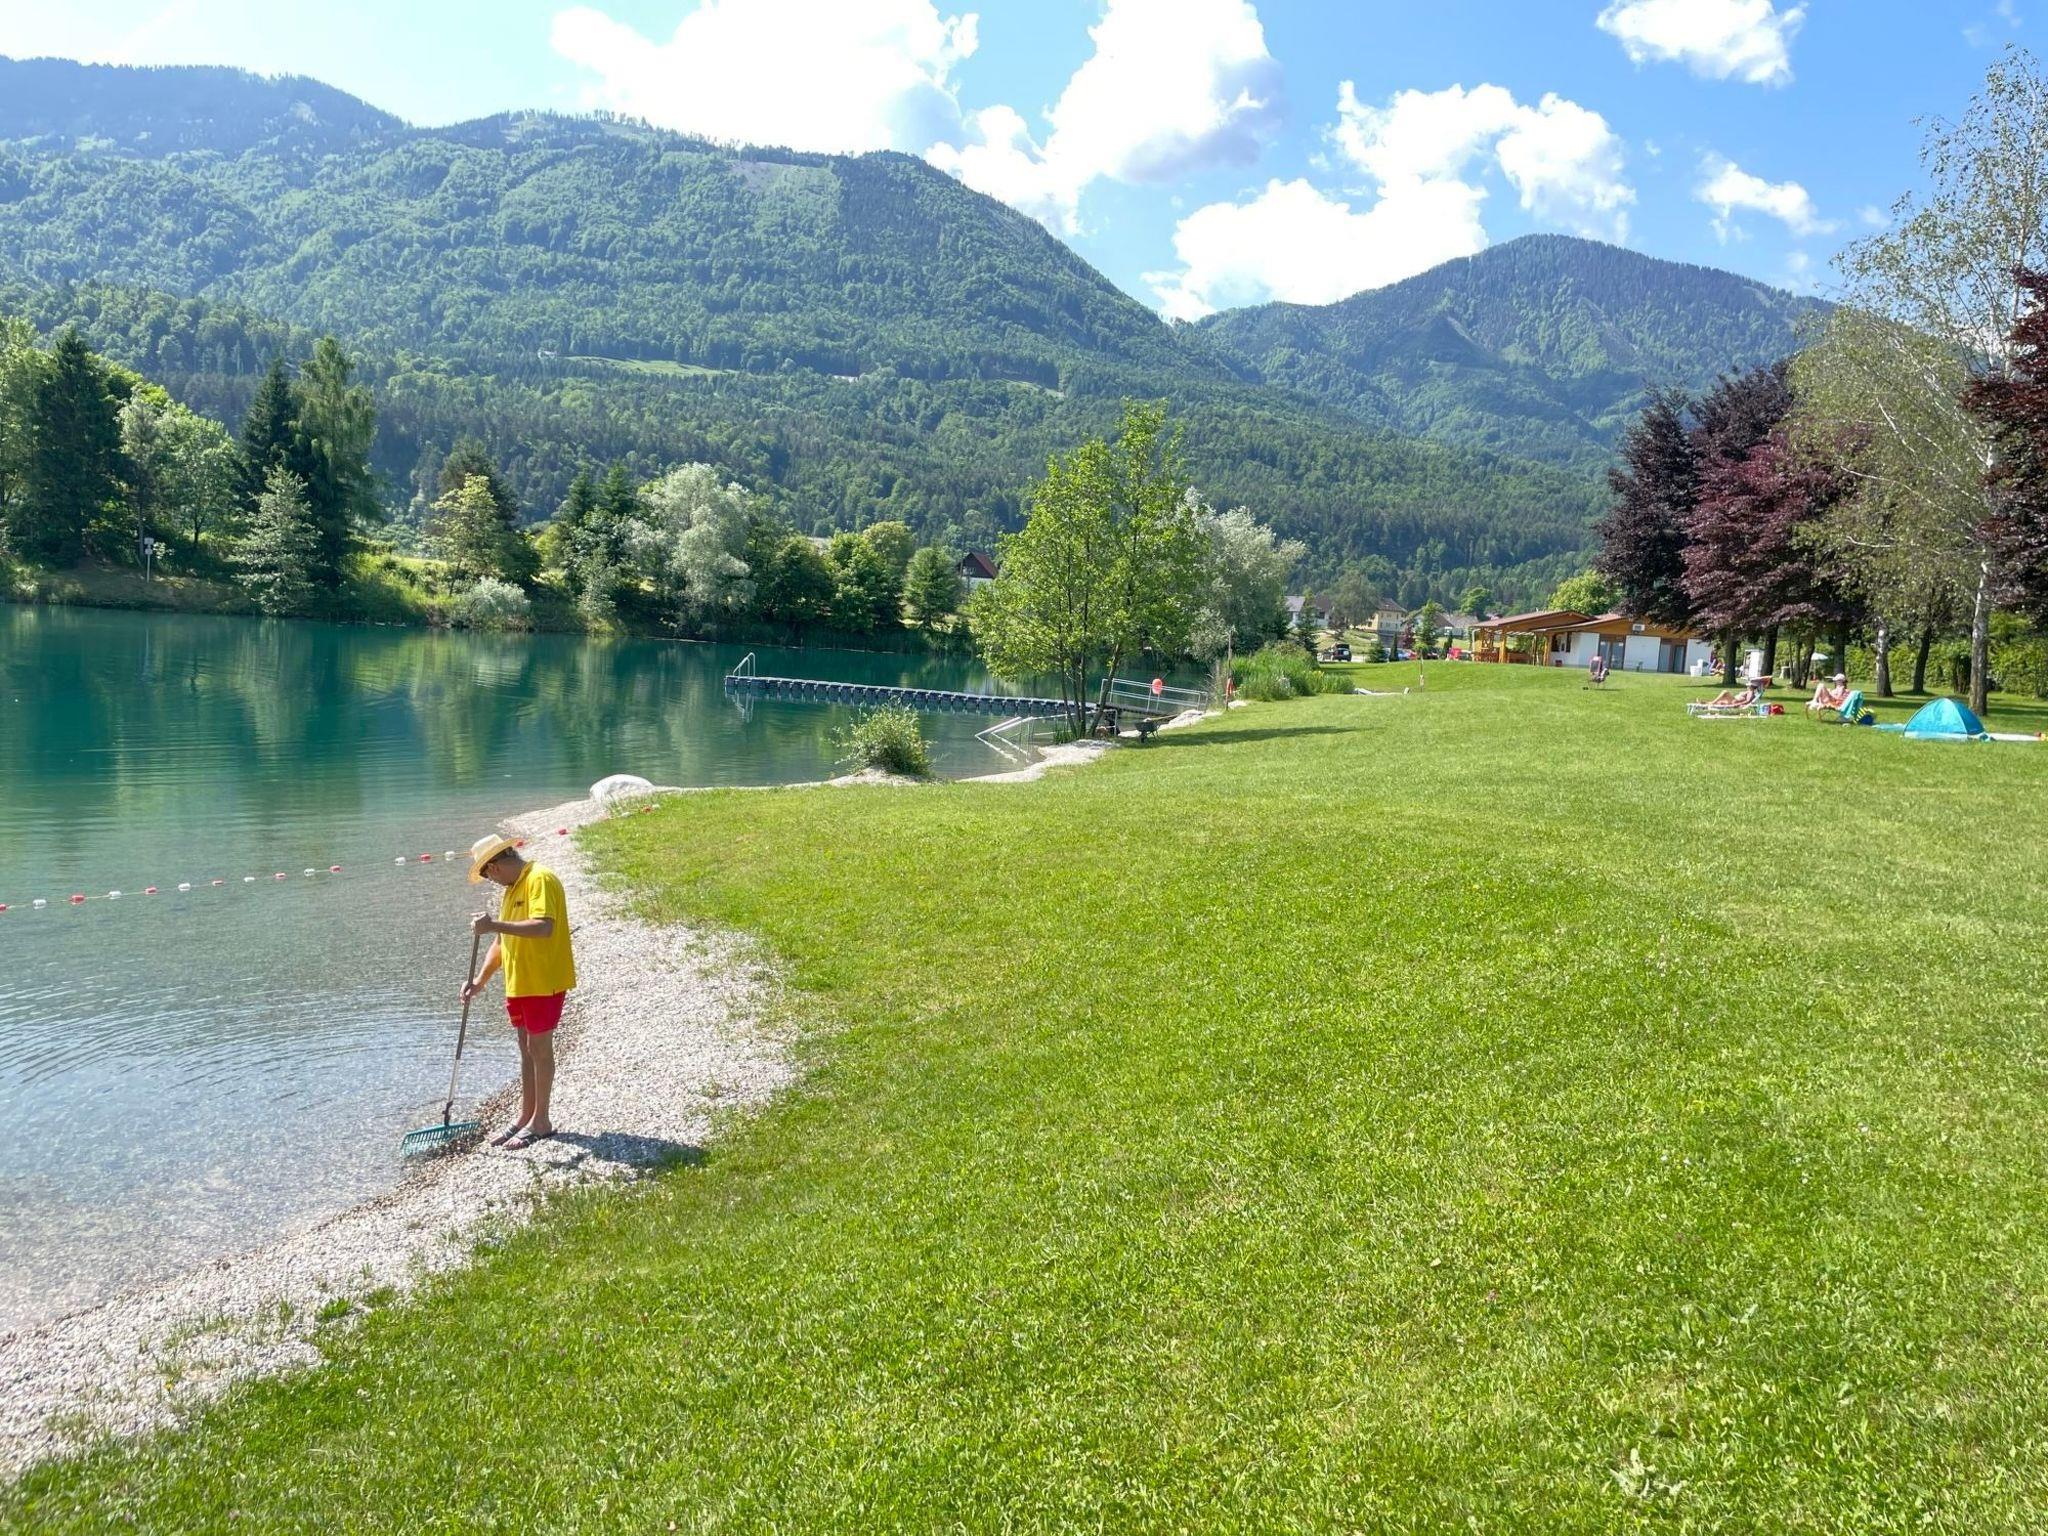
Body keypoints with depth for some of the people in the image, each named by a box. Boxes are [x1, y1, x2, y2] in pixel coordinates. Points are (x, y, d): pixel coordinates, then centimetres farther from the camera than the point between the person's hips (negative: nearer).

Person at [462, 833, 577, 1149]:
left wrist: (495, 925, -27)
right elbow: (502, 941, 17)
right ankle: (526, 1117, 24)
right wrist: (480, 980, 9)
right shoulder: (512, 889, 15)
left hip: (544, 982, -9)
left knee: (539, 1047, -1)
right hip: (519, 983, 9)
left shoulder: (541, 879, -15)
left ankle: (540, 1122, 8)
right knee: (526, 1048, 14)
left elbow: (544, 927, -29)